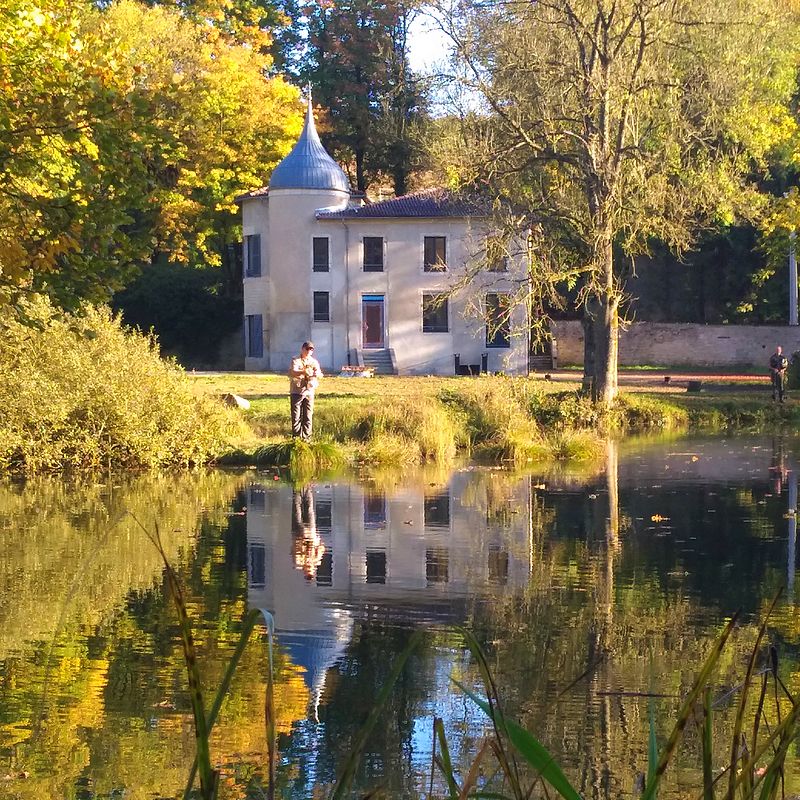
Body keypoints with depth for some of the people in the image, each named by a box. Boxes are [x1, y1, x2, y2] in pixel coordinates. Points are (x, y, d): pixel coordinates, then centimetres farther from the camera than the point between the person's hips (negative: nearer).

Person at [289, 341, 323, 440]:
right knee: (296, 417, -1)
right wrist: (304, 372, -41)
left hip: (309, 392, 3)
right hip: (297, 392, -3)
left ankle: (306, 438, 10)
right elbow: (293, 372, -20)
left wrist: (317, 374, -32)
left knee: (308, 417, 4)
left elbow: (319, 374, -6)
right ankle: (296, 438, 5)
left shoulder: (314, 362, 9)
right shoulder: (296, 361, -1)